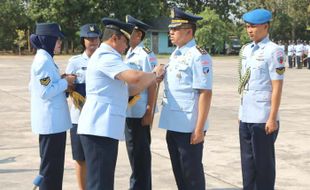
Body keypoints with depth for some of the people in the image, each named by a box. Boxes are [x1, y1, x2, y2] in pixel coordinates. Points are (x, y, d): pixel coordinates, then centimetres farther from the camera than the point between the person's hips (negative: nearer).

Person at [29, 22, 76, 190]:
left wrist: (62, 82, 9)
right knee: (50, 165, -2)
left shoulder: (43, 59, 13)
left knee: (53, 163, 17)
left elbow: (33, 87, 18)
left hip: (53, 120, 10)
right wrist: (65, 82, -10)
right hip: (51, 121, -10)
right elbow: (46, 92, -22)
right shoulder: (44, 61, -17)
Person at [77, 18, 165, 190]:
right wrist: (155, 74, -7)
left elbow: (128, 89, 21)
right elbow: (135, 77, -26)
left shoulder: (106, 57, 22)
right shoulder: (106, 56, -12)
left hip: (103, 127, 11)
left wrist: (153, 80, 13)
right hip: (100, 128, -11)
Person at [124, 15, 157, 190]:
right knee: (134, 152, 17)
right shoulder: (129, 54, 12)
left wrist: (149, 112, -18)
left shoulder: (146, 55, -14)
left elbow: (152, 85, -16)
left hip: (140, 114, -9)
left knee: (141, 154, 1)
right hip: (129, 112, 9)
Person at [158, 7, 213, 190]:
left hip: (189, 128, -8)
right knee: (179, 172, 17)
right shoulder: (175, 55, 13)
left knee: (192, 174, 3)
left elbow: (205, 94, -17)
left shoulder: (199, 56, -14)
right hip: (173, 126, 8)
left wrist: (199, 129, -19)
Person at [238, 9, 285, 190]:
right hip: (246, 117, 7)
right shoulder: (246, 50, 10)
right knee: (247, 161, 15)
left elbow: (277, 87, -14)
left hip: (263, 119, -7)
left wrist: (272, 119, -16)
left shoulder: (273, 51, -12)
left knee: (264, 163, 5)